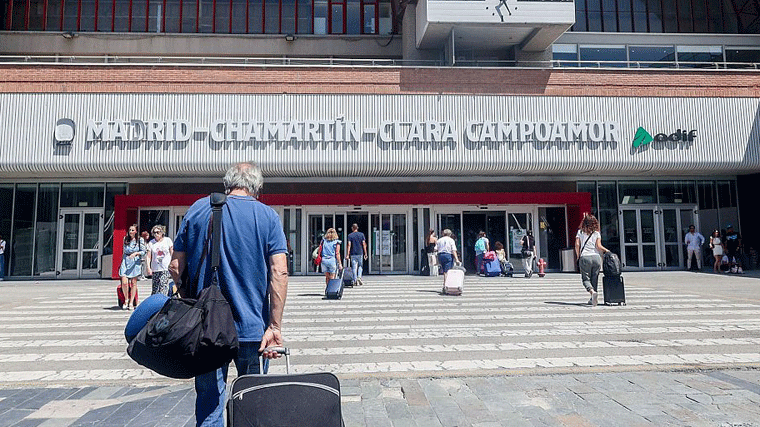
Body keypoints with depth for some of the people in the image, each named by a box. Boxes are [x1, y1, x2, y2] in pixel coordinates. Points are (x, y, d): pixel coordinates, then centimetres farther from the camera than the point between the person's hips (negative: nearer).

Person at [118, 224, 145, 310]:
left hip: (135, 262, -2)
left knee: (133, 283, 3)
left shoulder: (140, 240, -2)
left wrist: (136, 253, -19)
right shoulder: (125, 239, 9)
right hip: (126, 261, 2)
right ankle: (126, 300, 14)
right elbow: (124, 251, 21)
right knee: (124, 282, -8)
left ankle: (131, 302, 12)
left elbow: (143, 252, -3)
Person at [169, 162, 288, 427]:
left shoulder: (198, 209, 2)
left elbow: (175, 266, 4)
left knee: (209, 400, 12)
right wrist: (275, 326, -10)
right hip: (252, 326, -1)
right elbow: (279, 273, -12)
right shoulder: (268, 216, -3)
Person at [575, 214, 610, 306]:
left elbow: (577, 244, -1)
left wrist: (578, 256, 8)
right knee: (594, 279, 12)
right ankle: (593, 299, 14)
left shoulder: (580, 232, 7)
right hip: (596, 257, 2)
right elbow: (598, 246, -3)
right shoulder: (597, 233, 8)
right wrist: (606, 251, 12)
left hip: (585, 258, -2)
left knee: (586, 279, 1)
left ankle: (592, 292, -26)